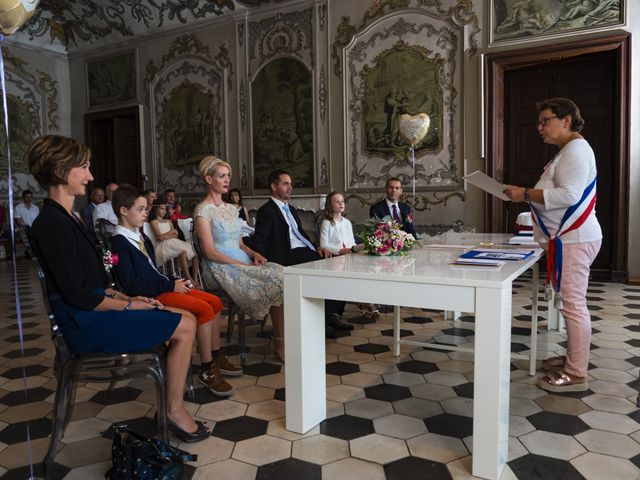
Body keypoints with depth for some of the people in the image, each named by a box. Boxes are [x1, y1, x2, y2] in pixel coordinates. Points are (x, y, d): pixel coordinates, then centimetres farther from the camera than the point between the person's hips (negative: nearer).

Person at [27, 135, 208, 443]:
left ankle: (173, 405, 11)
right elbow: (77, 294, -22)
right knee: (185, 325, -10)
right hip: (86, 324, -10)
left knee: (184, 320, 9)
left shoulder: (63, 218, 13)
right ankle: (175, 411, 2)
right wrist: (128, 305, -12)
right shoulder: (54, 224, -19)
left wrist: (127, 298, 7)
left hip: (91, 313, 10)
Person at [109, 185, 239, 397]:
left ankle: (216, 356, 13)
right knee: (204, 309, -22)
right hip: (150, 295, -9)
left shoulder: (143, 240, 17)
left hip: (161, 286, 9)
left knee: (215, 302, 3)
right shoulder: (118, 242, -13)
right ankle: (207, 371, -12)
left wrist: (175, 282, 0)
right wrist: (171, 286, -18)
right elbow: (130, 285, -21)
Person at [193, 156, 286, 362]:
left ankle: (281, 341, -15)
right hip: (220, 269, -7)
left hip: (242, 262, 7)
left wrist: (254, 254, -1)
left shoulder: (231, 209, 19)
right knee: (276, 280, -22)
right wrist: (243, 265, -17)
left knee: (281, 275, -18)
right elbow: (210, 252, -13)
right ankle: (280, 343, -7)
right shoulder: (203, 210, -6)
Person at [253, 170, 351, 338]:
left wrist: (316, 248, 7)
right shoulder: (266, 211, -3)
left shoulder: (291, 209, 26)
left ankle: (333, 315, -3)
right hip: (290, 256, -9)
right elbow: (259, 242, -11)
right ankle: (323, 323, -13)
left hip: (305, 252, 9)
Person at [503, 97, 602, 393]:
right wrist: (528, 196, 13)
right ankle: (573, 358, 27)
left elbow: (568, 195, -24)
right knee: (572, 303, 16)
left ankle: (576, 375, -1)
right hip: (569, 238, 11)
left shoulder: (576, 150, -13)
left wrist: (525, 195, -20)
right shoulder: (568, 151, 20)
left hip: (574, 239, -11)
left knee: (573, 304, -8)